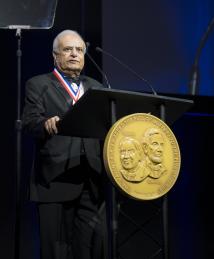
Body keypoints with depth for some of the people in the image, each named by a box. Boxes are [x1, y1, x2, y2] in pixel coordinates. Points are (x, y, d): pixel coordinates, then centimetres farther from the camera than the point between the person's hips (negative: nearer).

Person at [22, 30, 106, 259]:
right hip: (55, 179, -3)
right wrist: (46, 125, -29)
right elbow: (29, 123, -7)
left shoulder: (95, 88, 21)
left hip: (91, 180, 4)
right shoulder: (38, 85, 7)